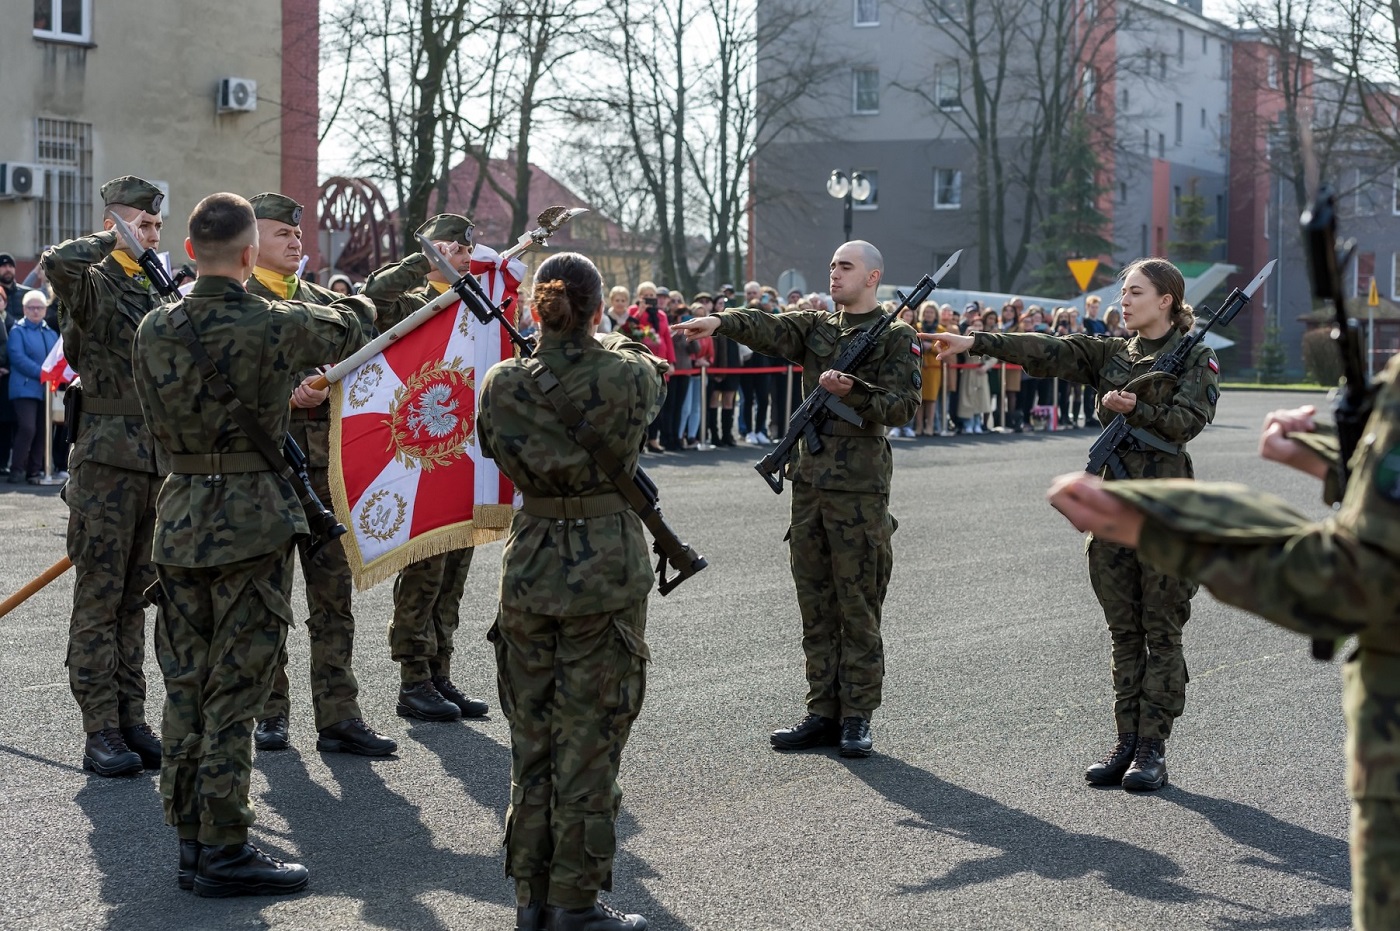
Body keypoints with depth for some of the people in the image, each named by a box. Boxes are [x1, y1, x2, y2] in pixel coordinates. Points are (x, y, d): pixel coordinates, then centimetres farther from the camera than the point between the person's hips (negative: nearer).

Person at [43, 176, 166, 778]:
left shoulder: (157, 290, 16)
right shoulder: (95, 285, -5)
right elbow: (57, 264, -30)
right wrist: (112, 240, -13)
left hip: (157, 461, 7)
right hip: (106, 460, -7)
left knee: (135, 596, 11)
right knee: (99, 598, -4)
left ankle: (131, 721, 15)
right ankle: (101, 732, -2)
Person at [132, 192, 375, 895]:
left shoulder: (154, 329, 1)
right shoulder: (277, 326, -12)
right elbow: (354, 327, 7)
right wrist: (354, 296, 32)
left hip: (178, 517, 5)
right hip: (252, 521, -5)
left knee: (185, 687, 12)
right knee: (234, 692, -1)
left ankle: (190, 840, 19)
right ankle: (223, 853, 3)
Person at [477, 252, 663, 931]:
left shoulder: (503, 384, -5)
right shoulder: (628, 376, -11)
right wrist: (603, 343, 32)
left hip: (528, 570, 3)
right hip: (606, 570, -3)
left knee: (531, 741, 12)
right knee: (588, 744, 3)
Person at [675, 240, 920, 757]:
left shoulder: (897, 337, 1)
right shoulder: (815, 328, 14)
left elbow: (902, 405, -8)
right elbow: (768, 328, -5)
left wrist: (852, 391, -23)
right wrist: (721, 320, -24)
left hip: (860, 487, -5)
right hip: (809, 480, 5)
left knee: (858, 607, -2)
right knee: (816, 607, 8)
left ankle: (857, 717, 4)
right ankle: (823, 713, 14)